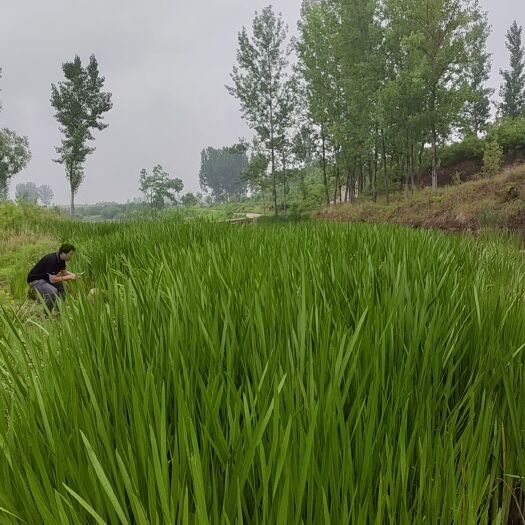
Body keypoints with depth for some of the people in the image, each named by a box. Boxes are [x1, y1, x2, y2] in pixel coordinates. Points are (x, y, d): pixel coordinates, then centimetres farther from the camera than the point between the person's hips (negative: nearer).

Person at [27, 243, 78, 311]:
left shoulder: (61, 259, -4)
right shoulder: (52, 260, -31)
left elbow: (64, 272, 10)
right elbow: (52, 280, -34)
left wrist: (73, 275, -9)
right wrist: (68, 277, -27)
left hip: (46, 279, 9)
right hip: (35, 280, -9)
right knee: (53, 291, -31)